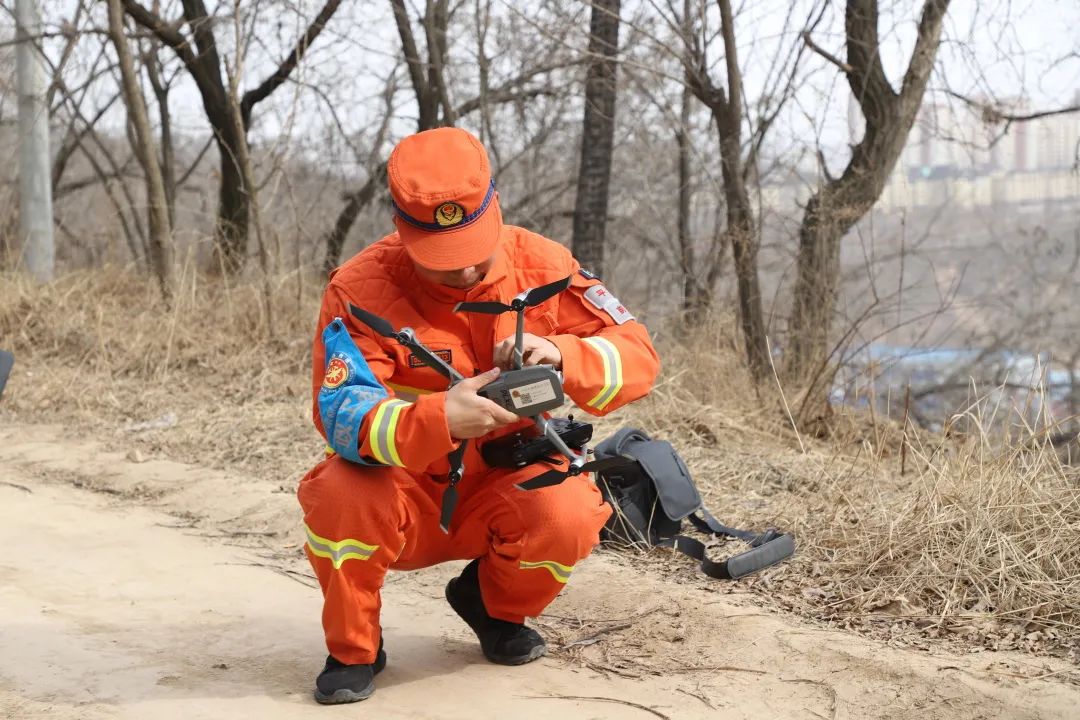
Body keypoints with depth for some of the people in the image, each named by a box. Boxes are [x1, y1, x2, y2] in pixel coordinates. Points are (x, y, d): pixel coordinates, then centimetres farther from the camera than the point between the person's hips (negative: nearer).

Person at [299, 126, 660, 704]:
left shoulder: (538, 263, -10)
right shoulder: (361, 289, -20)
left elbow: (638, 355, -12)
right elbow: (342, 416, -30)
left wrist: (560, 354, -34)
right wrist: (438, 420, -50)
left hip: (505, 488, 2)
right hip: (405, 495, -2)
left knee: (569, 514, -29)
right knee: (342, 494, -34)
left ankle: (496, 608, 7)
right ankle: (353, 650, -5)